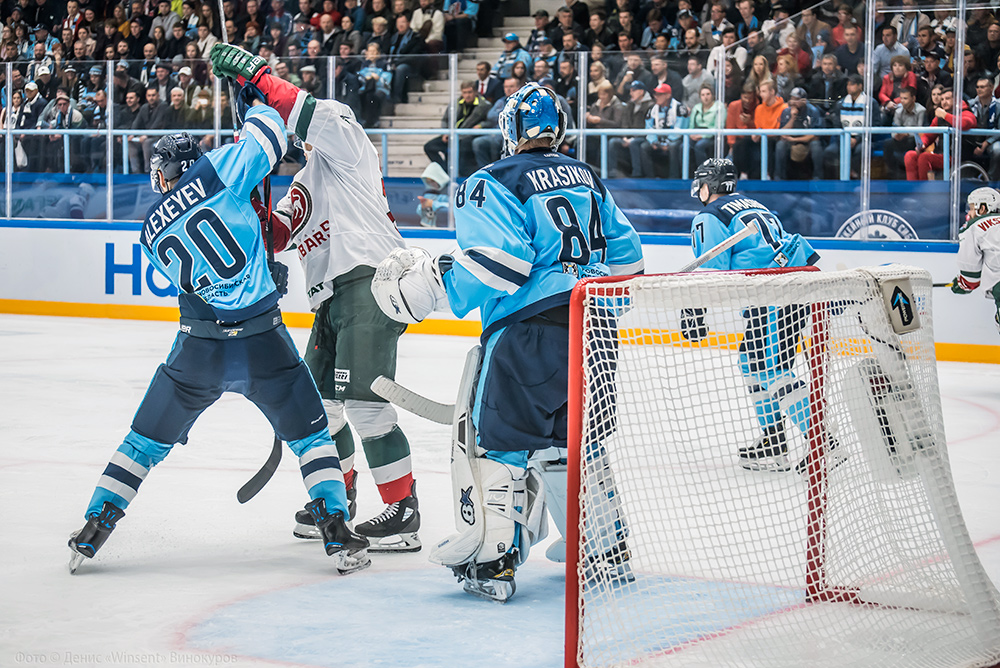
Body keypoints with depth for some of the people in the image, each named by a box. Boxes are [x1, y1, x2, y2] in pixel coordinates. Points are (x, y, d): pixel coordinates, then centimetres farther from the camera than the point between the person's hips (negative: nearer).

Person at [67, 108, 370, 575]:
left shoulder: (152, 233, 12)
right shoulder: (214, 171, -3)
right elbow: (266, 137, -6)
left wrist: (267, 272, 25)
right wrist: (256, 107, 16)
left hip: (198, 350, 2)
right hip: (263, 344, -2)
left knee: (146, 441, 17)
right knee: (310, 436, 13)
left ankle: (93, 529, 15)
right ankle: (336, 532, 4)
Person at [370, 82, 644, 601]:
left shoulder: (496, 183, -7)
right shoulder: (587, 179, 16)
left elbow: (496, 262, -19)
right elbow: (625, 255, 21)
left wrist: (434, 284, -10)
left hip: (529, 330, -7)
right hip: (593, 331, 7)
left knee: (496, 439, 0)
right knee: (573, 436, 21)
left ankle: (494, 559, -4)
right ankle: (607, 544, 26)